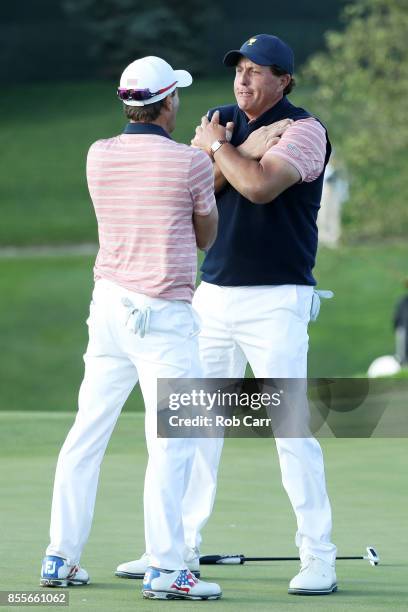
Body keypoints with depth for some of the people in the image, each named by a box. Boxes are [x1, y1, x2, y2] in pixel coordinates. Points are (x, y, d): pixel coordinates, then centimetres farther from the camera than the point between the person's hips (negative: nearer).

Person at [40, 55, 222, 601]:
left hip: (108, 305, 6)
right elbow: (206, 236, 5)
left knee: (86, 433, 10)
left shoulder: (99, 156, 5)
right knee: (172, 440, -6)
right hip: (164, 315, -6)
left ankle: (60, 557, 14)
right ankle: (165, 568, -10)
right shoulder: (190, 162, -9)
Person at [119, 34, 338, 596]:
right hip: (214, 294, 7)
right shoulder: (223, 121, 12)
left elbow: (260, 187, -23)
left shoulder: (304, 130, -8)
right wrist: (242, 149, -13)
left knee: (291, 428, -10)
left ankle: (319, 558, -5)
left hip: (277, 298, -7)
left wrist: (216, 146, -9)